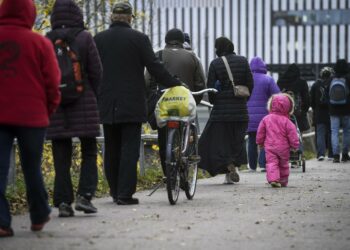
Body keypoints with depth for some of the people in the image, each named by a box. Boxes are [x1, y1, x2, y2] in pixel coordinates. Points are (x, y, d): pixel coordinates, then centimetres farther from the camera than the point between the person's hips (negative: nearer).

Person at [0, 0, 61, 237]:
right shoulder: (40, 43, -7)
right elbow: (52, 82, -5)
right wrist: (49, 108, 11)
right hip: (31, 116, -1)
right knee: (32, 168, 13)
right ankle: (39, 217, 24)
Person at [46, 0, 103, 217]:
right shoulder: (84, 38, -4)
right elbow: (96, 71, -4)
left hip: (55, 104, 2)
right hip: (83, 104, -2)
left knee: (61, 157, 5)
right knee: (89, 152, 9)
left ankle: (63, 202, 2)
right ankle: (84, 195, -4)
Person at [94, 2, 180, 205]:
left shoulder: (99, 39, 4)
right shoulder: (139, 38, -6)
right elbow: (154, 67, -7)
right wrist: (175, 84, 3)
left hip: (107, 104, 3)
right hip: (132, 104, -3)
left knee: (111, 150, 12)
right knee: (129, 148, -2)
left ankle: (116, 192, 18)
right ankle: (125, 194, -7)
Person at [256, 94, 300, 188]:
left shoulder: (266, 119, 1)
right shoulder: (287, 121, -4)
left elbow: (260, 132, 7)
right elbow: (292, 134, -4)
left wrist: (260, 142, 20)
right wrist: (295, 145, 7)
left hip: (270, 147, 0)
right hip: (283, 148, 0)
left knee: (271, 163, -6)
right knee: (283, 164, 15)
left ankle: (273, 179, -27)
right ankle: (283, 181, 22)